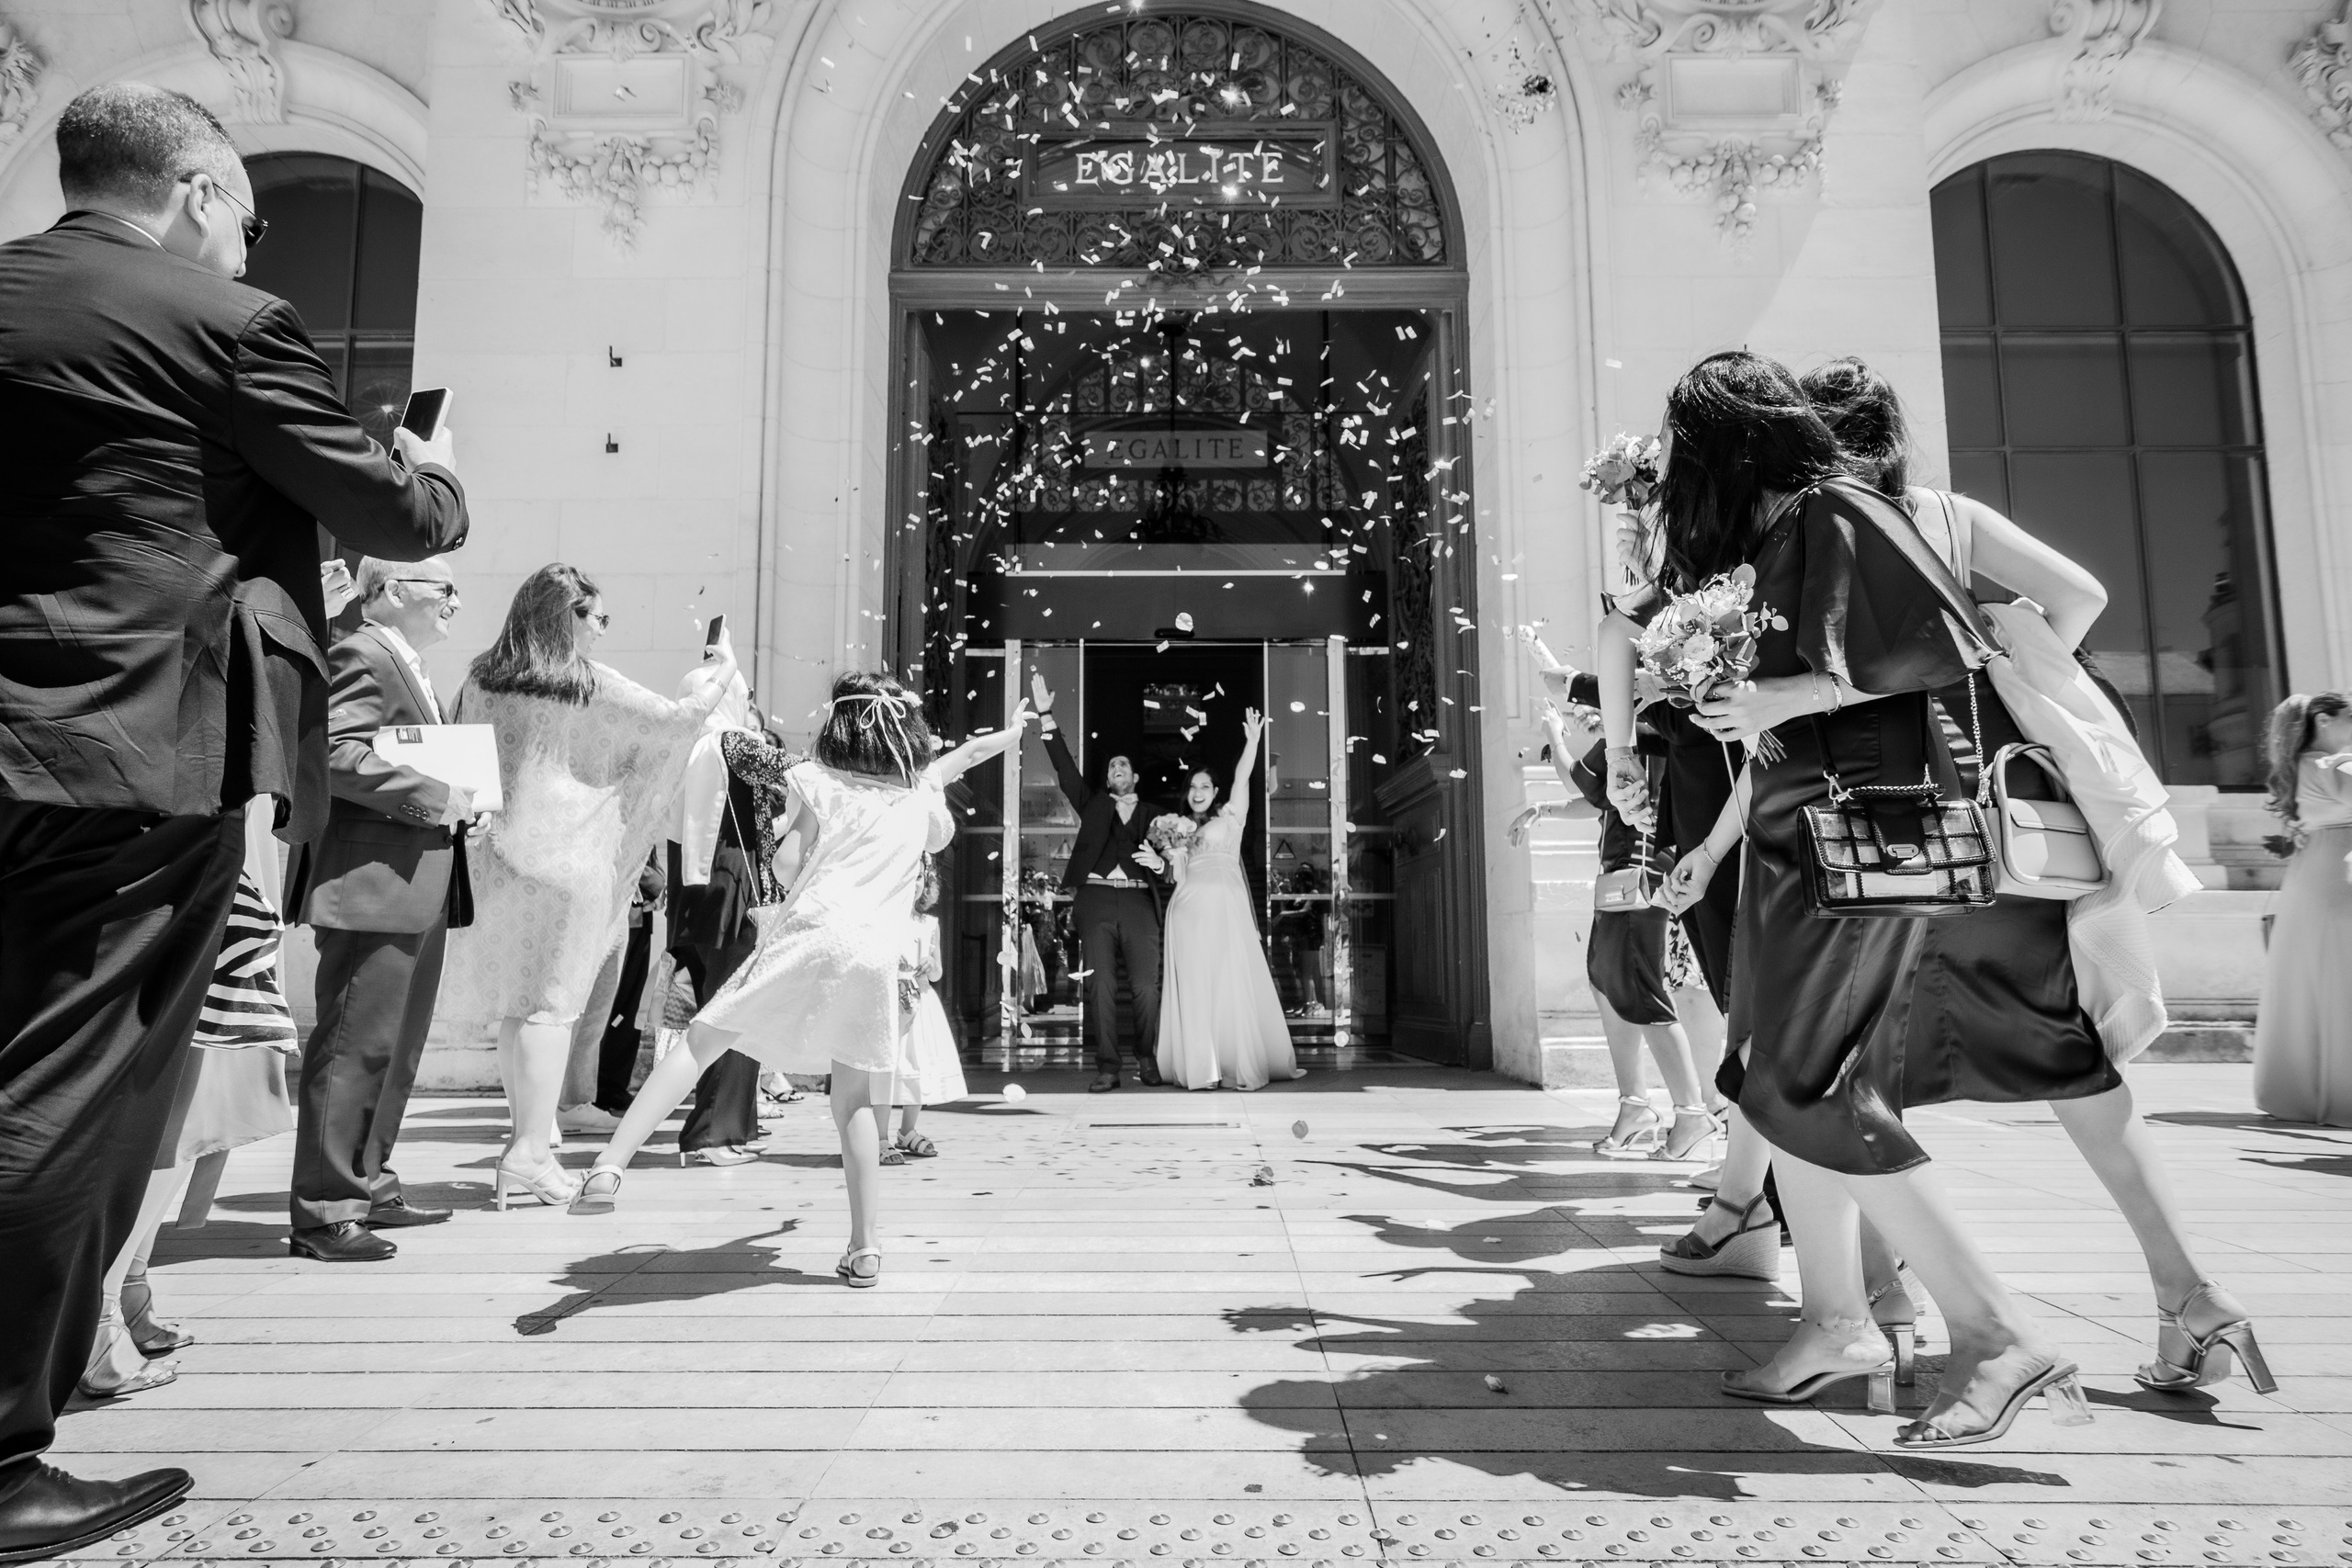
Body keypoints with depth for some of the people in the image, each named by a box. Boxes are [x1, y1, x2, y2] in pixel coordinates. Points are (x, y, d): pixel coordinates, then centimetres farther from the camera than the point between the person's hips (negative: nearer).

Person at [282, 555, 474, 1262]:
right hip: (374, 885, -11)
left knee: (396, 1045, 17)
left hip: (417, 891, 11)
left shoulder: (406, 667, 22)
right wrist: (436, 797, -21)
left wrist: (457, 795, 10)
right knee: (354, 1045, -6)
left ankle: (368, 1186, 28)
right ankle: (323, 1211, 2)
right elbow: (335, 756, -23)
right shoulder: (361, 657, -10)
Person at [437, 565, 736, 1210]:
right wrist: (718, 672, 12)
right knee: (553, 1003, -1)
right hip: (568, 859, -5)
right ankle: (530, 1151, -1)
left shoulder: (482, 679, 6)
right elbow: (677, 719, -4)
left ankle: (524, 1138, 20)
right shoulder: (592, 684, -8)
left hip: (499, 854, 5)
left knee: (514, 1001, 12)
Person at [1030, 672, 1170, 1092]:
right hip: (1096, 899, 0)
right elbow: (1065, 767, 9)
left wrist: (1158, 863, -11)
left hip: (1139, 903, 0)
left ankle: (1148, 1060, 10)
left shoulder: (1153, 814, 18)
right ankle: (1107, 1068, -2)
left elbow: (1170, 861, 14)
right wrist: (1047, 716, 1)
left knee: (1146, 987, -4)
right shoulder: (1093, 805, 18)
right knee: (1100, 986, -5)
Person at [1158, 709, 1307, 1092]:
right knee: (1193, 986, -2)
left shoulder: (1229, 817, 12)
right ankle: (1200, 1067, 0)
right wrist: (1170, 855, 1)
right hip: (1188, 909, 3)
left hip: (1225, 908, -3)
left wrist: (1252, 741, -9)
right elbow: (1177, 876, 20)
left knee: (1232, 983, -6)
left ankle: (1242, 1064, -3)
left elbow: (1241, 779, 0)